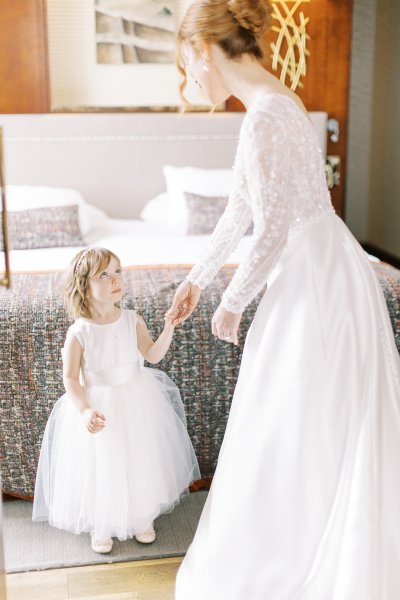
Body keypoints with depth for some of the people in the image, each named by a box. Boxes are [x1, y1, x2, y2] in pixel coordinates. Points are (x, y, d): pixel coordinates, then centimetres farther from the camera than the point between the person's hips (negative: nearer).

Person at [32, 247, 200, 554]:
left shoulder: (132, 320, -9)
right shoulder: (79, 333, -19)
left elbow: (153, 355, -5)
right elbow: (71, 378, -12)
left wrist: (168, 327, -19)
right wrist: (85, 411, -25)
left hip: (137, 401, 3)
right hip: (98, 405, -3)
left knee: (140, 462, 16)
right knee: (100, 469, 9)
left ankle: (143, 518, 41)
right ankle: (102, 527, 35)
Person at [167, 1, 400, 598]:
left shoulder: (264, 117, -22)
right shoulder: (275, 103, 9)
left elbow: (272, 233, -23)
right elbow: (240, 211, 16)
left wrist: (231, 303, -7)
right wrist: (196, 279, 23)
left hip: (318, 286, -10)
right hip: (317, 279, 10)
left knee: (298, 433, 7)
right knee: (319, 431, 21)